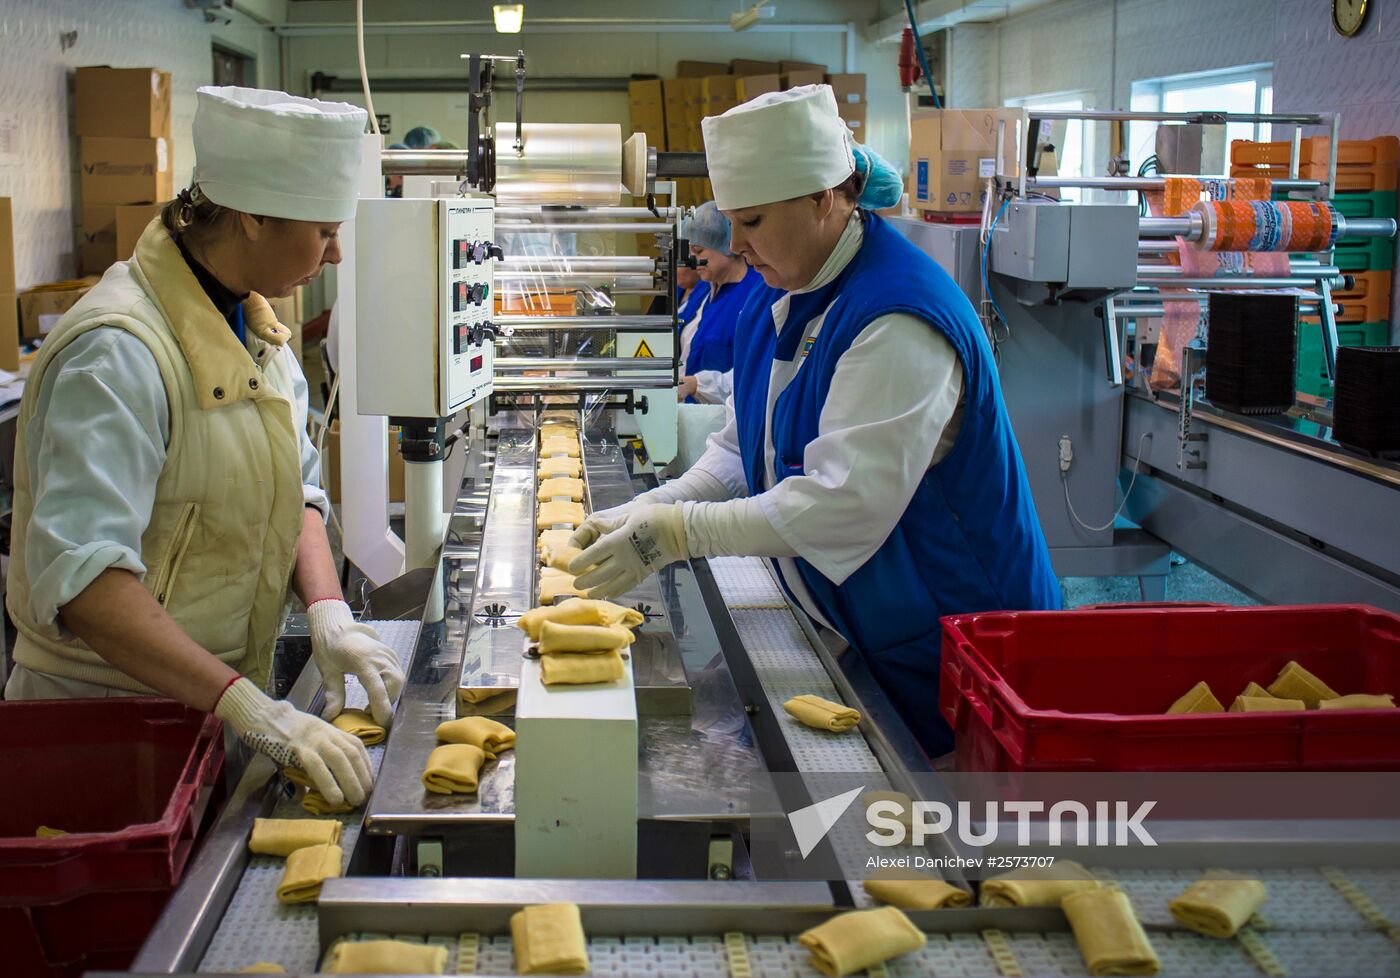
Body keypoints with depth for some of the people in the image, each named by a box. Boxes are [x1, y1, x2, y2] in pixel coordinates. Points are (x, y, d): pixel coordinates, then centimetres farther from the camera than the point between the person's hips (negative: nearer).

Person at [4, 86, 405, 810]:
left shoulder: (253, 323, 5)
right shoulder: (120, 352, -25)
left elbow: (296, 490, 10)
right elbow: (79, 577, -33)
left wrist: (327, 610, -8)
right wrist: (246, 707, -38)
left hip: (211, 703, 8)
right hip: (108, 718, -8)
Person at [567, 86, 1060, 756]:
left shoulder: (898, 321, -25)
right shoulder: (777, 301, 5)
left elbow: (845, 503, -31)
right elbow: (742, 452, 8)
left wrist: (673, 532, -30)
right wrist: (644, 513, -9)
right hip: (853, 637, 8)